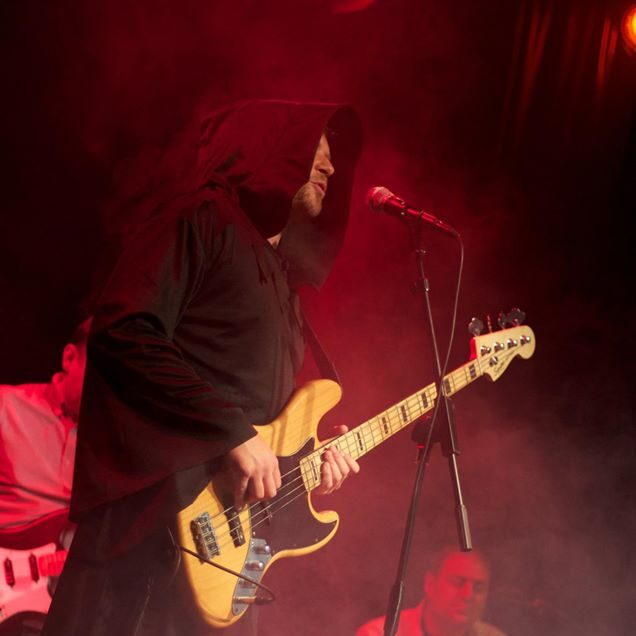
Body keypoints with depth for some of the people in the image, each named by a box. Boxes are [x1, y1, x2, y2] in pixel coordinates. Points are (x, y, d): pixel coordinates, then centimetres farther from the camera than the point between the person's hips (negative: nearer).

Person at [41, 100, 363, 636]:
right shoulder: (204, 221, -5)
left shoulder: (283, 274, 23)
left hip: (235, 517, 9)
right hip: (156, 511, -9)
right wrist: (232, 432, -19)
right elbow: (124, 336, -18)